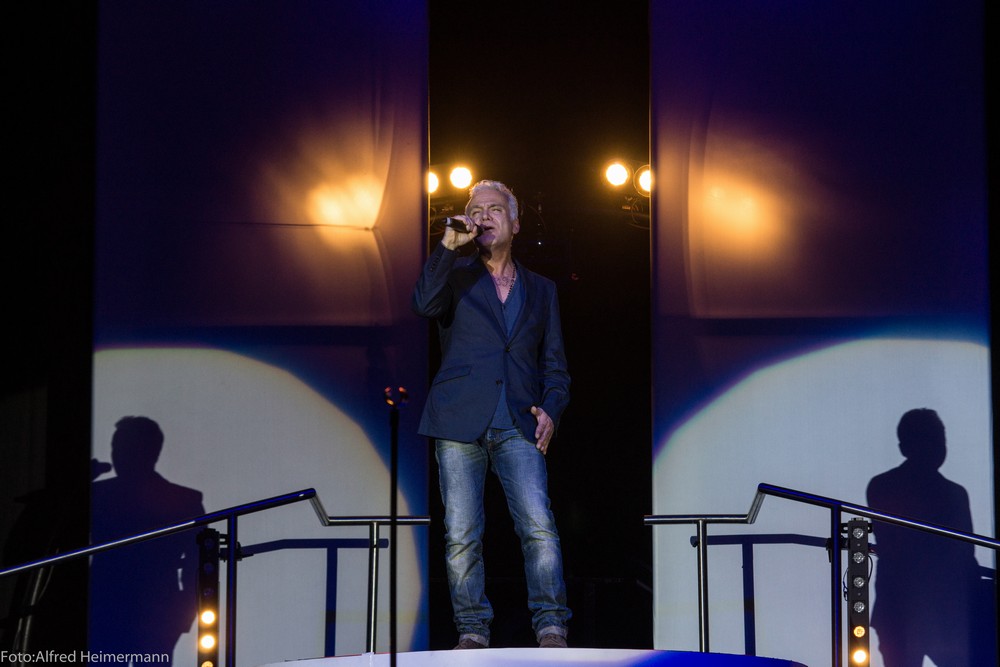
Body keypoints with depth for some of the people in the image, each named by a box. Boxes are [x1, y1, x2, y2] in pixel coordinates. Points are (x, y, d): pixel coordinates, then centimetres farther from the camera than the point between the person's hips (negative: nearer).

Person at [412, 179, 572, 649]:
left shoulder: (540, 289, 20)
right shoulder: (455, 275, 15)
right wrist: (449, 245, -10)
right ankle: (472, 632, 4)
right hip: (460, 421, 0)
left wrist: (550, 410, 1)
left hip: (518, 427, 1)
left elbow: (554, 365, 19)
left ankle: (550, 629, -9)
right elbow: (424, 306, -8)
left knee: (539, 526, -13)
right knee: (461, 535, -3)